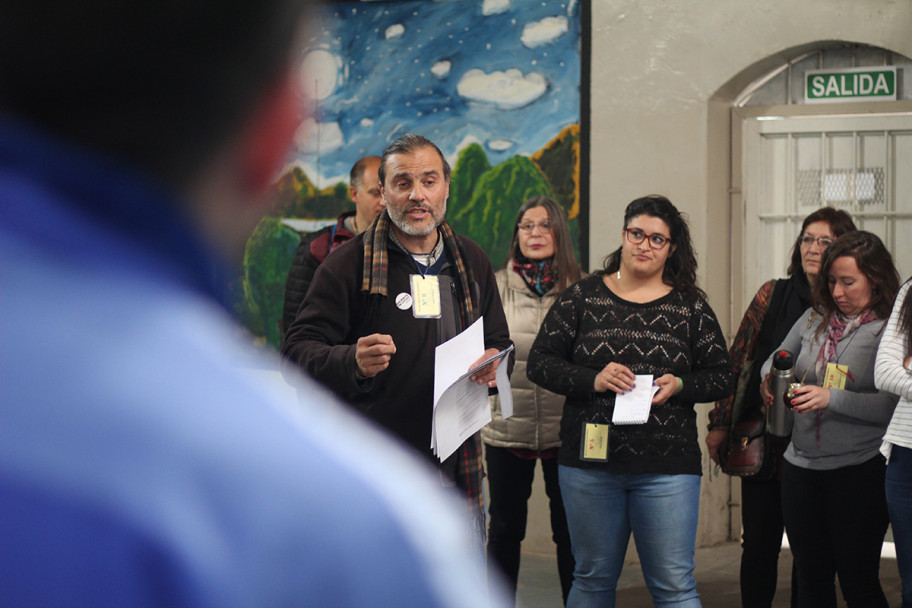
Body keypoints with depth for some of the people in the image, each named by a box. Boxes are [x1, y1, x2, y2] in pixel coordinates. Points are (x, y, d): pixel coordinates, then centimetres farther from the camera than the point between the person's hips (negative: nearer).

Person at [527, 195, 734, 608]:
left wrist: (681, 384, -11)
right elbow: (540, 362, 2)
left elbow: (722, 377, 9)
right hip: (590, 463, 1)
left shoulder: (690, 307, 7)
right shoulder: (582, 296, 5)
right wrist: (592, 380, -14)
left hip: (666, 469, 0)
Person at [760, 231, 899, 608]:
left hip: (858, 472, -5)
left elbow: (894, 405, -18)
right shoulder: (815, 319, 8)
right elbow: (776, 359, 19)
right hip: (801, 465, 5)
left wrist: (831, 398, -25)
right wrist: (769, 380, -4)